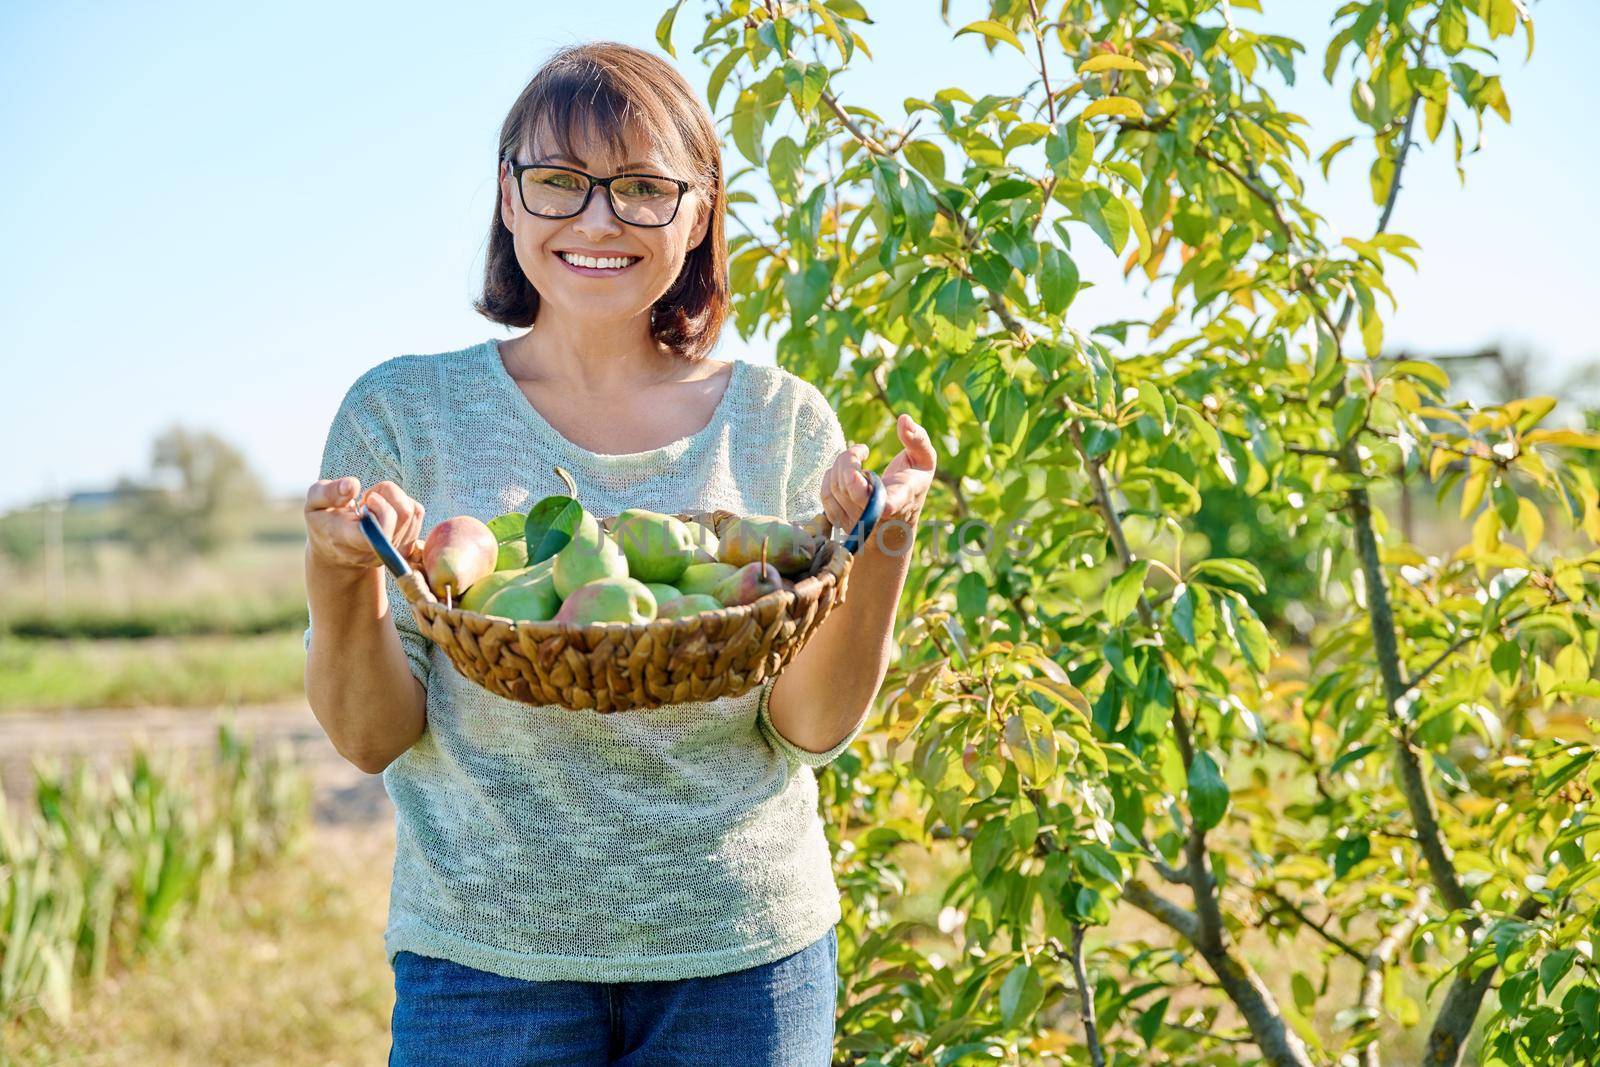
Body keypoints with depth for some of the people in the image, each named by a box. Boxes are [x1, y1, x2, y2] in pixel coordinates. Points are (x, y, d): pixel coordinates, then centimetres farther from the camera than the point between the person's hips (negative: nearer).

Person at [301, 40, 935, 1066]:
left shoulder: (781, 421, 0)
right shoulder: (404, 410, -2)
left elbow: (813, 731, -3)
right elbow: (371, 736, -3)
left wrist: (879, 545, -18)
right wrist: (341, 571, -21)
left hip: (745, 952, 1)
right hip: (487, 959, -1)